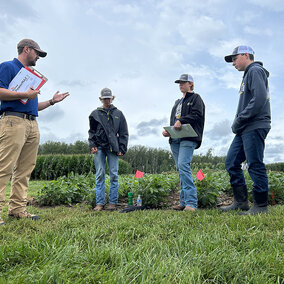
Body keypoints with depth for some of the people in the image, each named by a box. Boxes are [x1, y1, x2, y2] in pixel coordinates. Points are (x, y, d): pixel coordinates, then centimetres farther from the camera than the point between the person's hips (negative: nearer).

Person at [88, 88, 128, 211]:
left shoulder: (118, 114, 11)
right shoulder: (95, 114, 12)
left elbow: (124, 133, 10)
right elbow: (91, 131, 14)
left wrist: (122, 149, 1)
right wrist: (92, 145, -1)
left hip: (113, 148, 0)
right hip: (99, 147, 1)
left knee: (114, 175, -1)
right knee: (99, 175, 0)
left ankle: (112, 202, 6)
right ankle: (99, 202, 4)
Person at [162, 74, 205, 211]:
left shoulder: (196, 98, 8)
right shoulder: (177, 102, 31)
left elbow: (197, 115, -10)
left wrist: (181, 120, -20)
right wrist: (168, 131, 12)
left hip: (188, 139, -8)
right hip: (175, 139, 8)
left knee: (183, 165, -22)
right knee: (181, 169, 5)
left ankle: (191, 203, -22)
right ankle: (184, 202, 8)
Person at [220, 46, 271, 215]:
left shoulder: (255, 71, -5)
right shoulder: (248, 74, 25)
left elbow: (259, 99, -20)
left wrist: (239, 121, -16)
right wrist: (238, 124, 9)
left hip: (255, 127, -10)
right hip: (245, 129, 10)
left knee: (255, 166, -6)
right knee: (232, 163, 8)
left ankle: (261, 206, 3)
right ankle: (241, 202, 14)